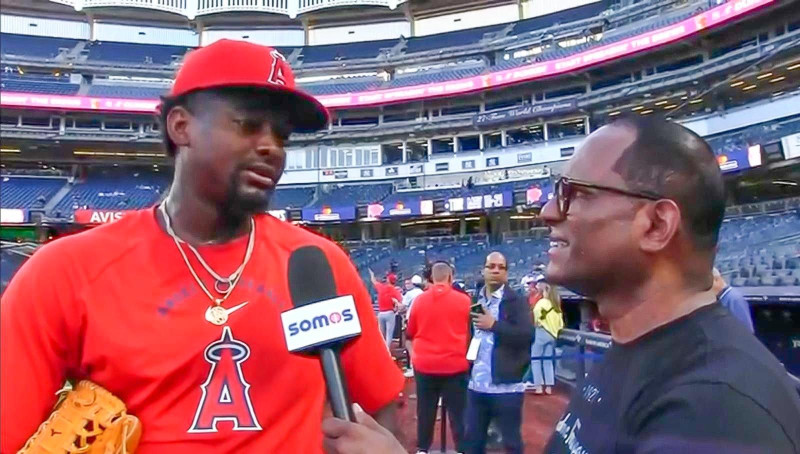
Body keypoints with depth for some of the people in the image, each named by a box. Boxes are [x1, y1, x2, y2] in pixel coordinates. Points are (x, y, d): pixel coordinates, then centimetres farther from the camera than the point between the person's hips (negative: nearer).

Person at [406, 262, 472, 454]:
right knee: (458, 411, 7)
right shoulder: (463, 300, -6)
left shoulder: (419, 300, -2)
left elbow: (410, 332, 9)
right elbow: (471, 332, 6)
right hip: (455, 364, -2)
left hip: (424, 364, 2)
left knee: (425, 410, 13)